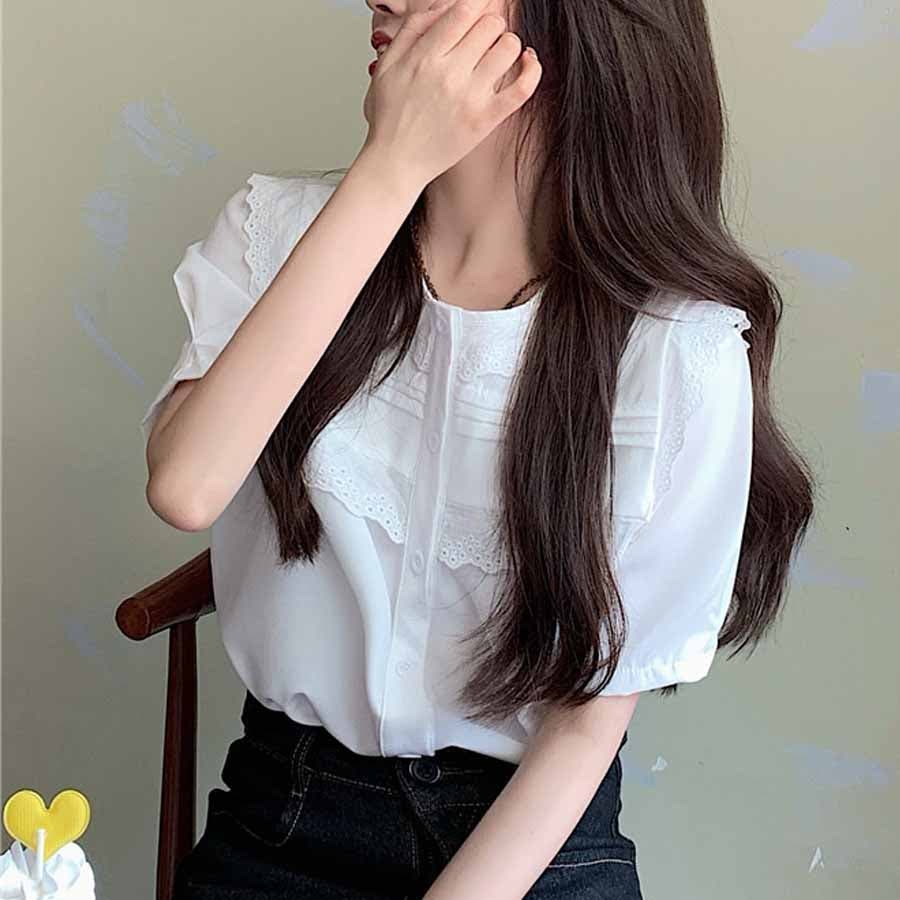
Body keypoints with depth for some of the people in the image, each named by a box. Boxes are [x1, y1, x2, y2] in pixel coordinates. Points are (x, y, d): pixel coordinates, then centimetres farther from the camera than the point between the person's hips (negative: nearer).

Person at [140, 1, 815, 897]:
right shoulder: (282, 226, -4)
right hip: (282, 811, 2)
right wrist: (391, 168, -23)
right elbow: (185, 488, -22)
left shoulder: (682, 349, -14)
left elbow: (591, 720, -8)